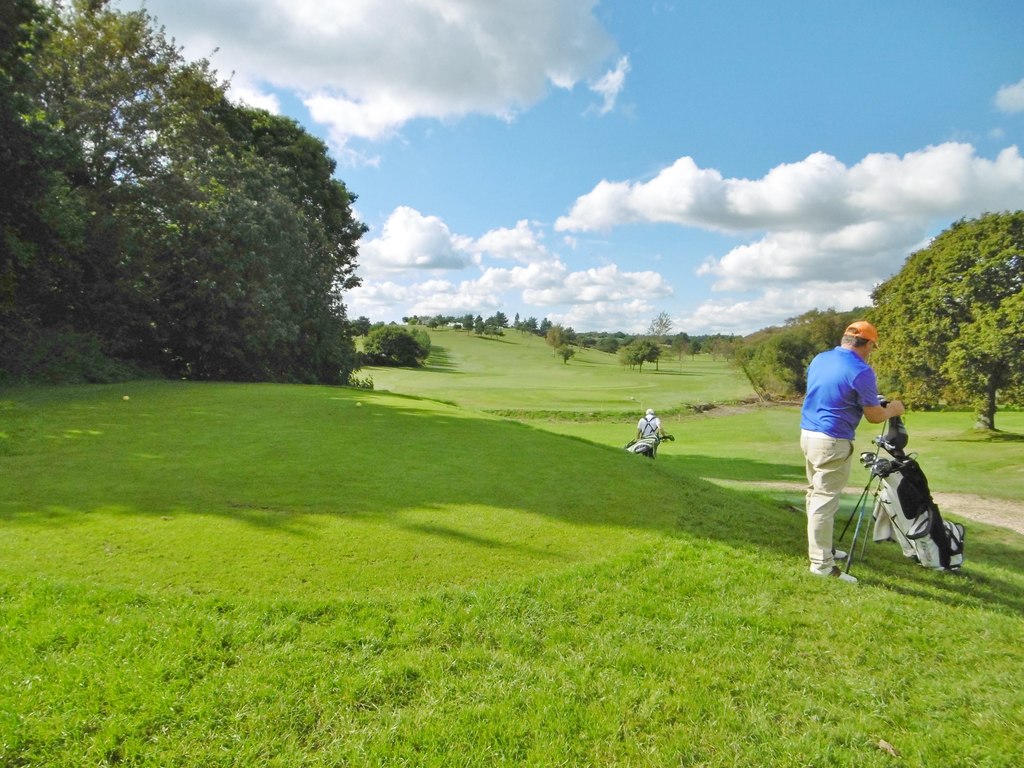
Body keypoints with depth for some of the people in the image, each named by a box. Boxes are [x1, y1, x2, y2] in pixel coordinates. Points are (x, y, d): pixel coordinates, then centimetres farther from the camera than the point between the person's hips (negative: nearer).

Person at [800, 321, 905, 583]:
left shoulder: (819, 359, 8)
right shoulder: (861, 371, -14)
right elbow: (874, 416, -8)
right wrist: (893, 409, 13)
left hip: (807, 434, 8)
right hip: (832, 442, -8)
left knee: (816, 494, 19)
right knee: (825, 501, -4)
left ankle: (822, 548, 33)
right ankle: (821, 564, 2)